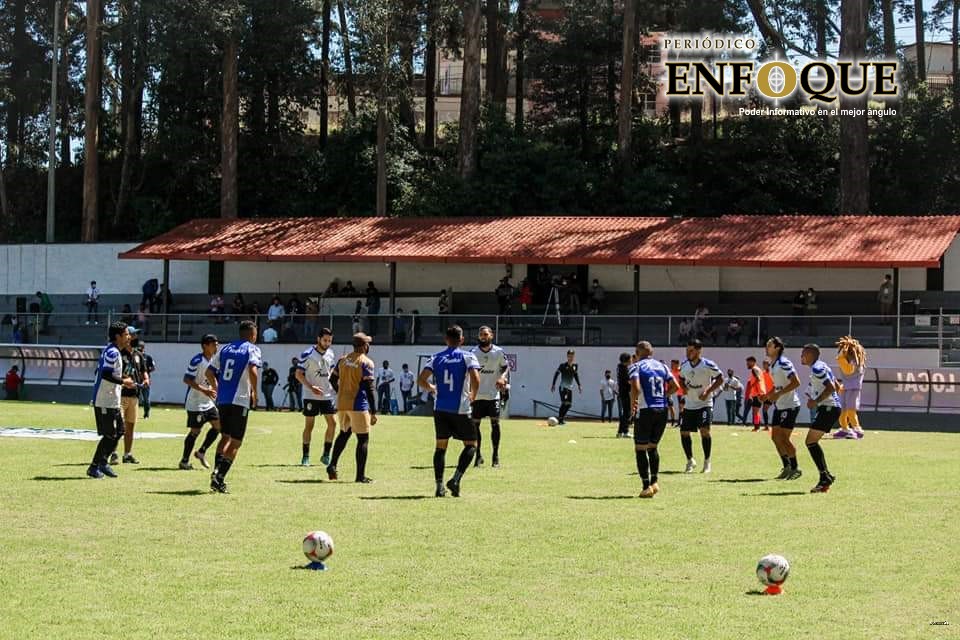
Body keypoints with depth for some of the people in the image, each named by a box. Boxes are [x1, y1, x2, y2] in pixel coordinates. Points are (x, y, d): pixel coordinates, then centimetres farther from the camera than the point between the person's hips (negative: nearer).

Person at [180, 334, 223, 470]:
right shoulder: (197, 361, -17)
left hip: (208, 402, 8)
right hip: (195, 403, -8)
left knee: (218, 425, 2)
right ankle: (184, 461, 7)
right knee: (195, 431, -4)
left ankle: (201, 452, 15)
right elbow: (187, 379, -22)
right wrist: (204, 390, -27)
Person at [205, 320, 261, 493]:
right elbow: (253, 371, -19)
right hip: (240, 400, -6)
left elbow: (209, 372, 14)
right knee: (235, 442, 1)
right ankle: (219, 478, -8)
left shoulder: (225, 349, 15)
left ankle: (217, 471, 6)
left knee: (225, 437, 20)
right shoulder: (252, 349, -3)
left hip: (222, 399, 6)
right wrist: (255, 392, -8)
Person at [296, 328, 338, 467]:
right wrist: (311, 387, -21)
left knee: (332, 423, -1)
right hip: (311, 396, -5)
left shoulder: (331, 354, 6)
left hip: (327, 395, 5)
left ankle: (326, 455, 10)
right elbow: (298, 374, -11)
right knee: (309, 425, 0)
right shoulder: (307, 354, -12)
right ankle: (305, 456, 8)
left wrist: (335, 386, 7)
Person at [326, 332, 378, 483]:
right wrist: (373, 412, -11)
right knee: (363, 438, 2)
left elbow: (334, 380, 13)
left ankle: (332, 465, 11)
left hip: (341, 403, 6)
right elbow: (369, 388, -13)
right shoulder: (366, 363, -10)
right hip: (358, 405, -6)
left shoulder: (343, 359, 8)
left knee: (344, 433, 24)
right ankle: (360, 475, 1)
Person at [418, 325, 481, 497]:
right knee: (471, 445, 10)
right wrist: (473, 396, 1)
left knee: (441, 446, 13)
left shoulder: (436, 358, 5)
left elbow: (421, 380, -3)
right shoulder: (468, 357, -4)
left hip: (440, 409, 3)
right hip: (461, 409, -3)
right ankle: (456, 479, -7)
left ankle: (439, 486, 6)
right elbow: (475, 379, -18)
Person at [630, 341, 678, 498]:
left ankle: (646, 486, -2)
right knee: (653, 447, 20)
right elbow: (674, 386, 7)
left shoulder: (636, 366, -3)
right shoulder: (662, 366, 12)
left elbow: (636, 388, -18)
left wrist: (632, 404, -4)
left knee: (640, 448, 4)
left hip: (645, 410, -5)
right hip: (662, 410, 5)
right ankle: (654, 482, 12)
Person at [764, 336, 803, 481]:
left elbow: (796, 382, -24)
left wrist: (778, 394, -26)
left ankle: (795, 468, 2)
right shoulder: (772, 365, 11)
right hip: (779, 406, 9)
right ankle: (786, 467, 18)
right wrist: (768, 394, 9)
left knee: (783, 439, -9)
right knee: (776, 437, 8)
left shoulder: (783, 364, -18)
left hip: (789, 405, -9)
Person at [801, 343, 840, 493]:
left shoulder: (817, 369, -13)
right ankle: (826, 477, 14)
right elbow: (836, 386, 24)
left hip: (828, 408, -11)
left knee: (811, 442, -10)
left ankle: (825, 478, -11)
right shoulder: (821, 366, 18)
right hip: (832, 407, 11)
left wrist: (816, 401, -18)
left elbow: (831, 387, -22)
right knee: (812, 442, 13)